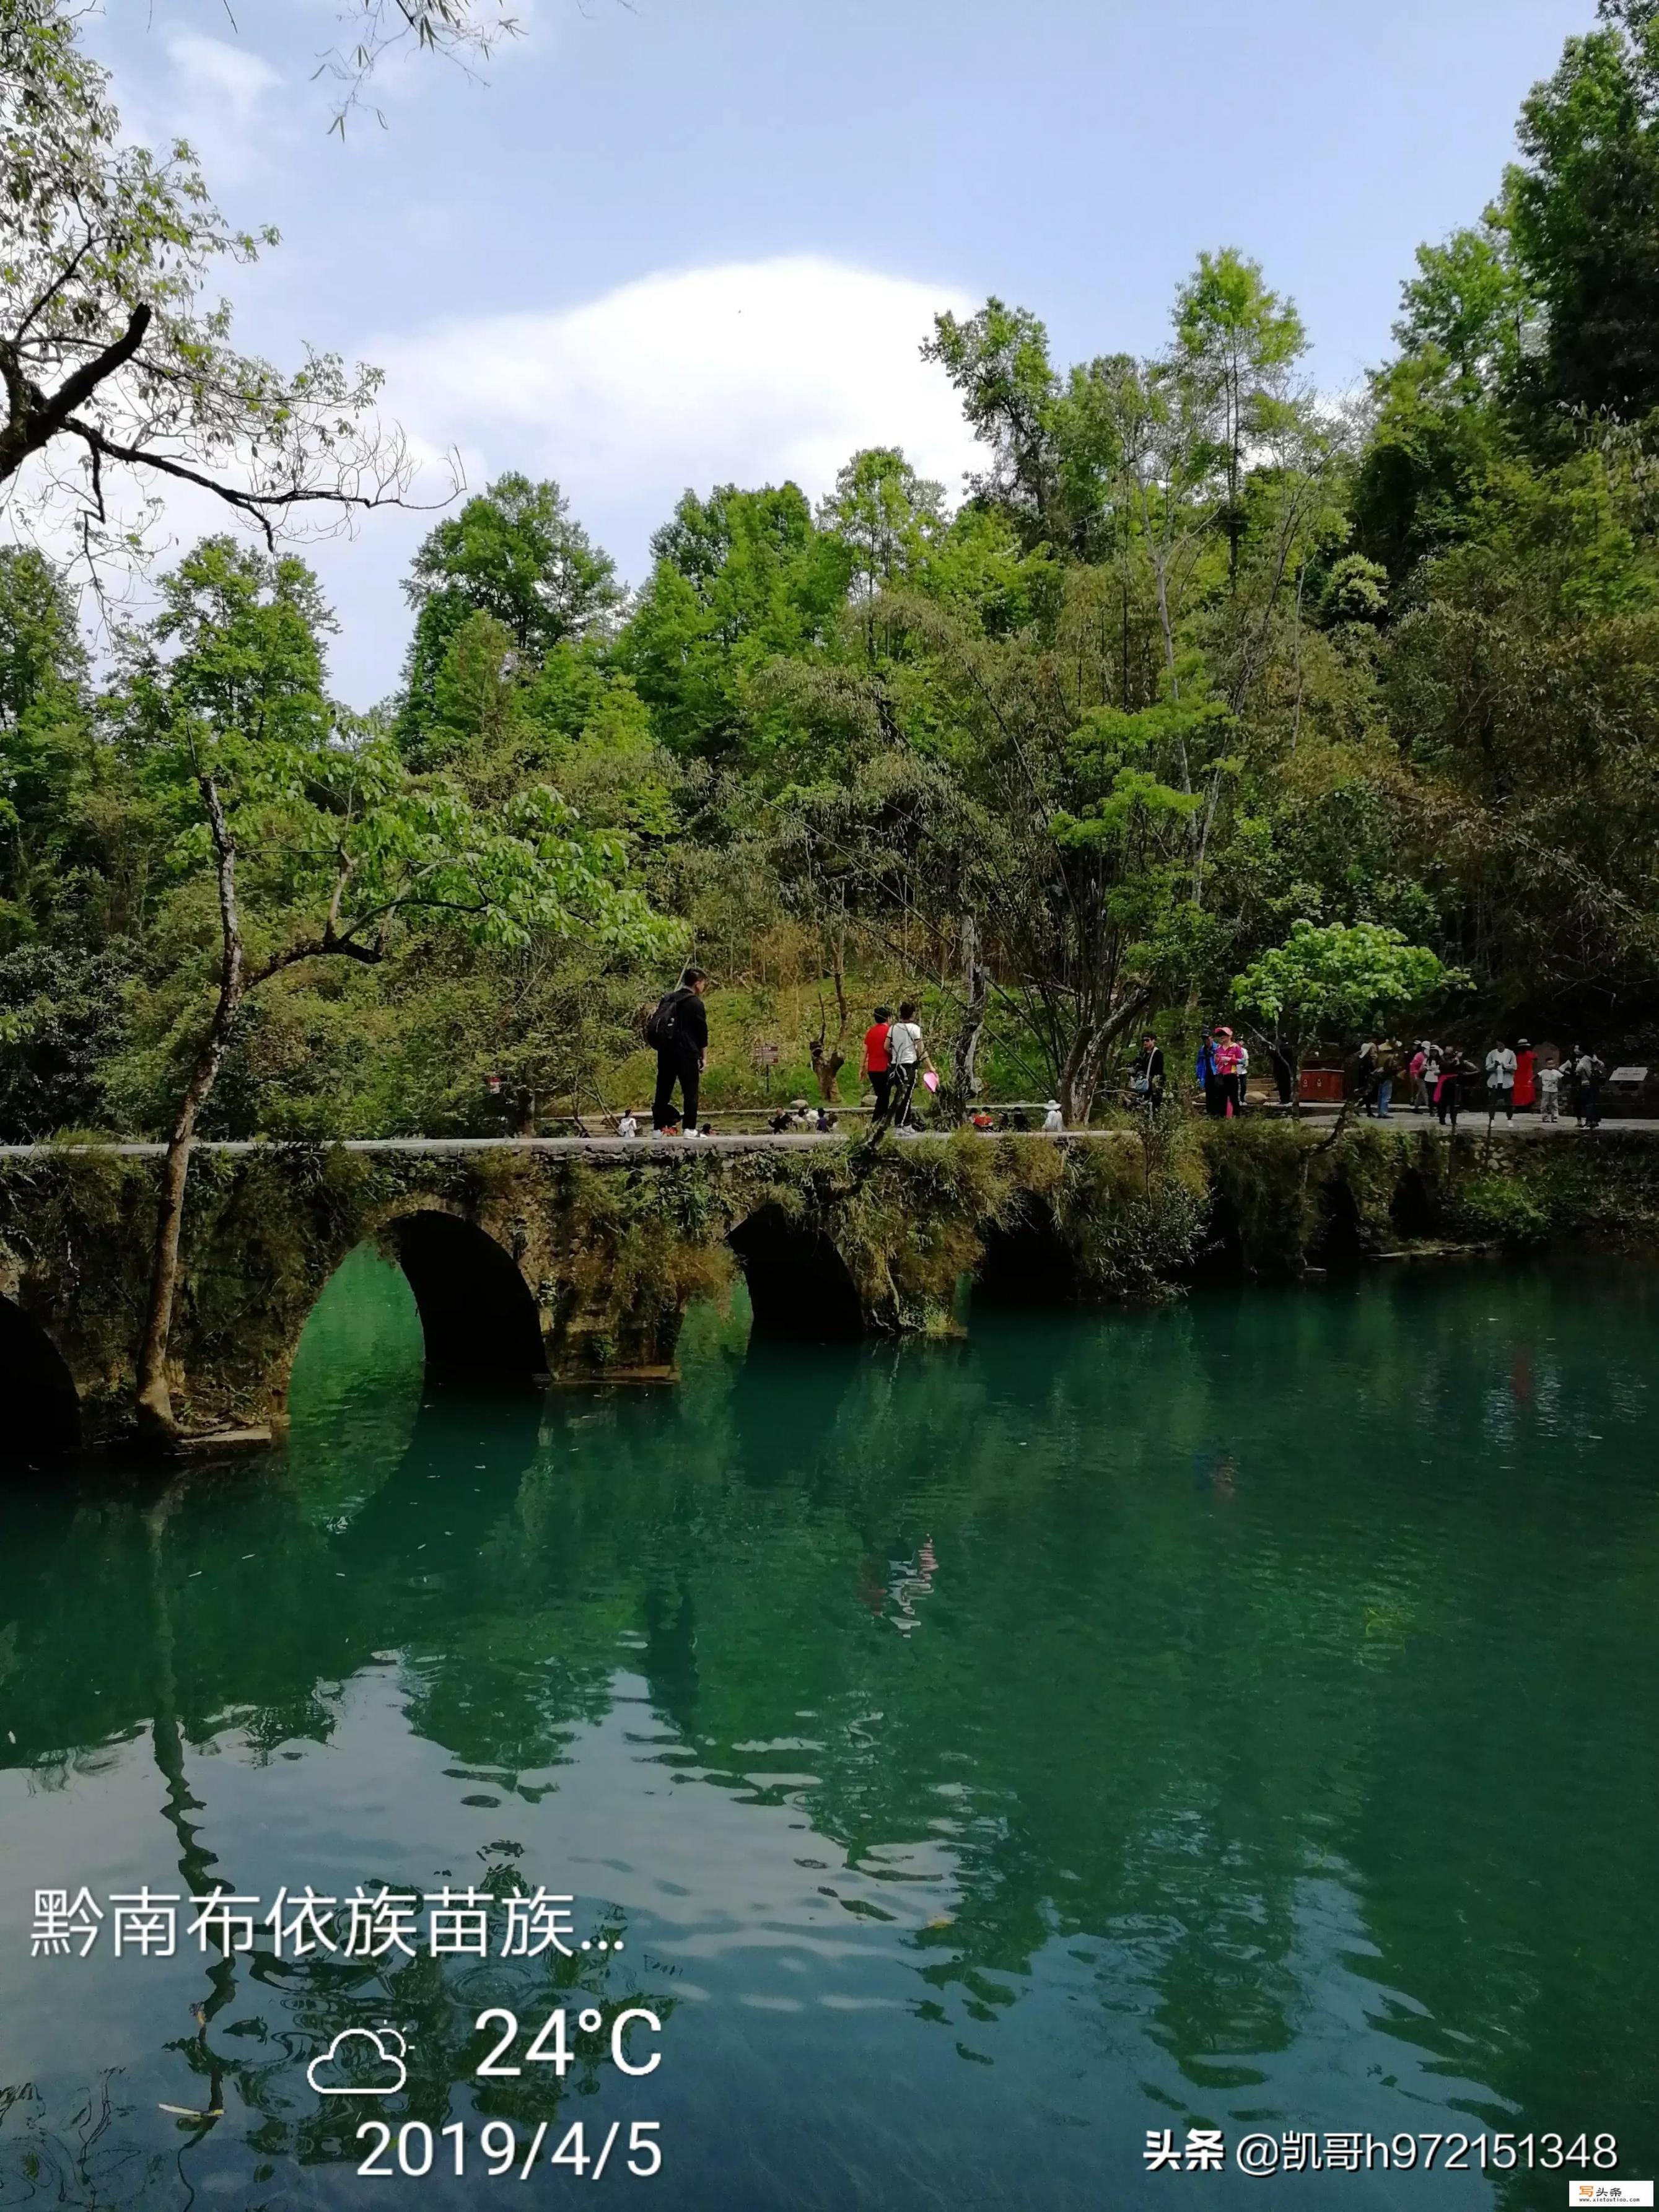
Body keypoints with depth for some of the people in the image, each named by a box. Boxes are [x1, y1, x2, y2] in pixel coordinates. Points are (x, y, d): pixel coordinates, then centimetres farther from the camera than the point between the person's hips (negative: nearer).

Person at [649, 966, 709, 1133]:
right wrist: (704, 1057, 2)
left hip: (665, 1052, 6)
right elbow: (702, 1034, -5)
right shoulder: (696, 1004, -5)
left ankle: (659, 1128, 9)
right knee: (690, 1093, -1)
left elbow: (656, 1025, 16)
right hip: (687, 1054, -6)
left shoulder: (668, 1000, 14)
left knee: (663, 1091, 9)